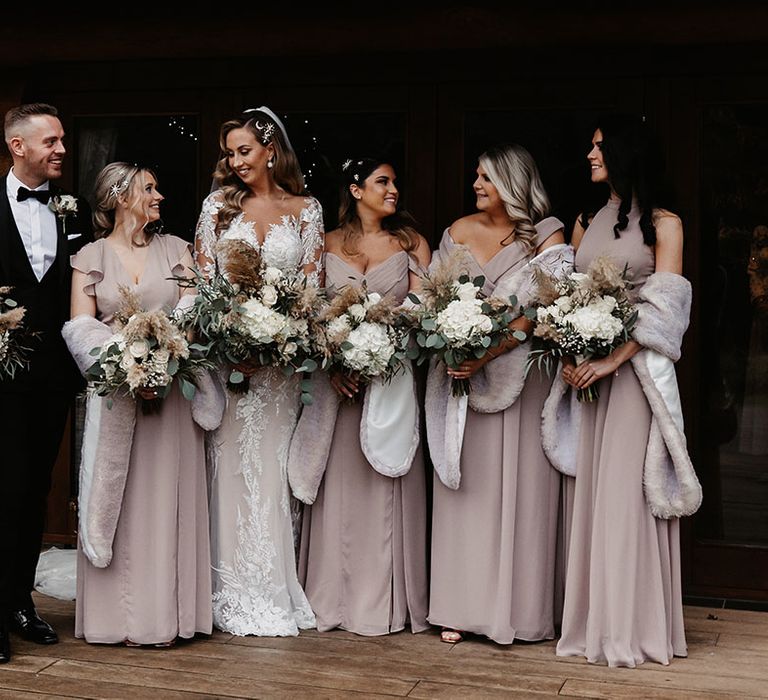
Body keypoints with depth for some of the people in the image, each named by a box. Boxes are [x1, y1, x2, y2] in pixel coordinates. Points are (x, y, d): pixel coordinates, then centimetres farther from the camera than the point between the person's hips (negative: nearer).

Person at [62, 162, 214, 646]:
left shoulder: (175, 249, 11)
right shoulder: (90, 257, 6)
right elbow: (81, 327, -3)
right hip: (114, 389, -1)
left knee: (164, 497, 1)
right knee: (113, 502, 1)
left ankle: (164, 613, 6)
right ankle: (117, 614, 7)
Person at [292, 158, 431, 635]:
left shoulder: (411, 243, 8)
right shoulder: (328, 245, 9)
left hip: (393, 378, -1)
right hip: (338, 377, 1)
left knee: (386, 488, 0)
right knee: (339, 487, 3)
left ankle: (385, 602, 7)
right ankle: (335, 598, 12)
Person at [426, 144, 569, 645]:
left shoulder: (547, 235, -2)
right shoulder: (461, 230, 10)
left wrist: (487, 355, -21)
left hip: (517, 374, -3)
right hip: (461, 374, 4)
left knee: (517, 487, 0)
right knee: (463, 486, 4)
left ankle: (518, 608, 10)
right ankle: (462, 607, 11)